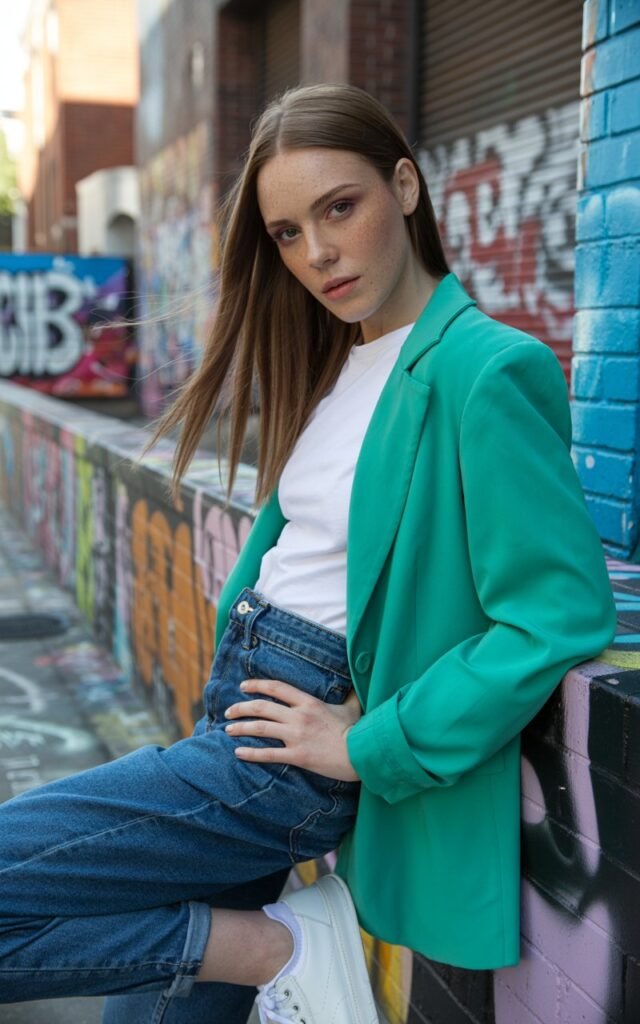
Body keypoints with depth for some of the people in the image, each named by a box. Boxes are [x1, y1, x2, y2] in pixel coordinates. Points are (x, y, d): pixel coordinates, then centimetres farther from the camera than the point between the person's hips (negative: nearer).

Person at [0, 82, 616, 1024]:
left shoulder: (487, 371, -17)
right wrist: (239, 651, 4)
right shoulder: (332, 359, 10)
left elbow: (566, 616, -22)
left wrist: (370, 747, -17)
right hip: (236, 699, 8)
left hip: (298, 758, -8)